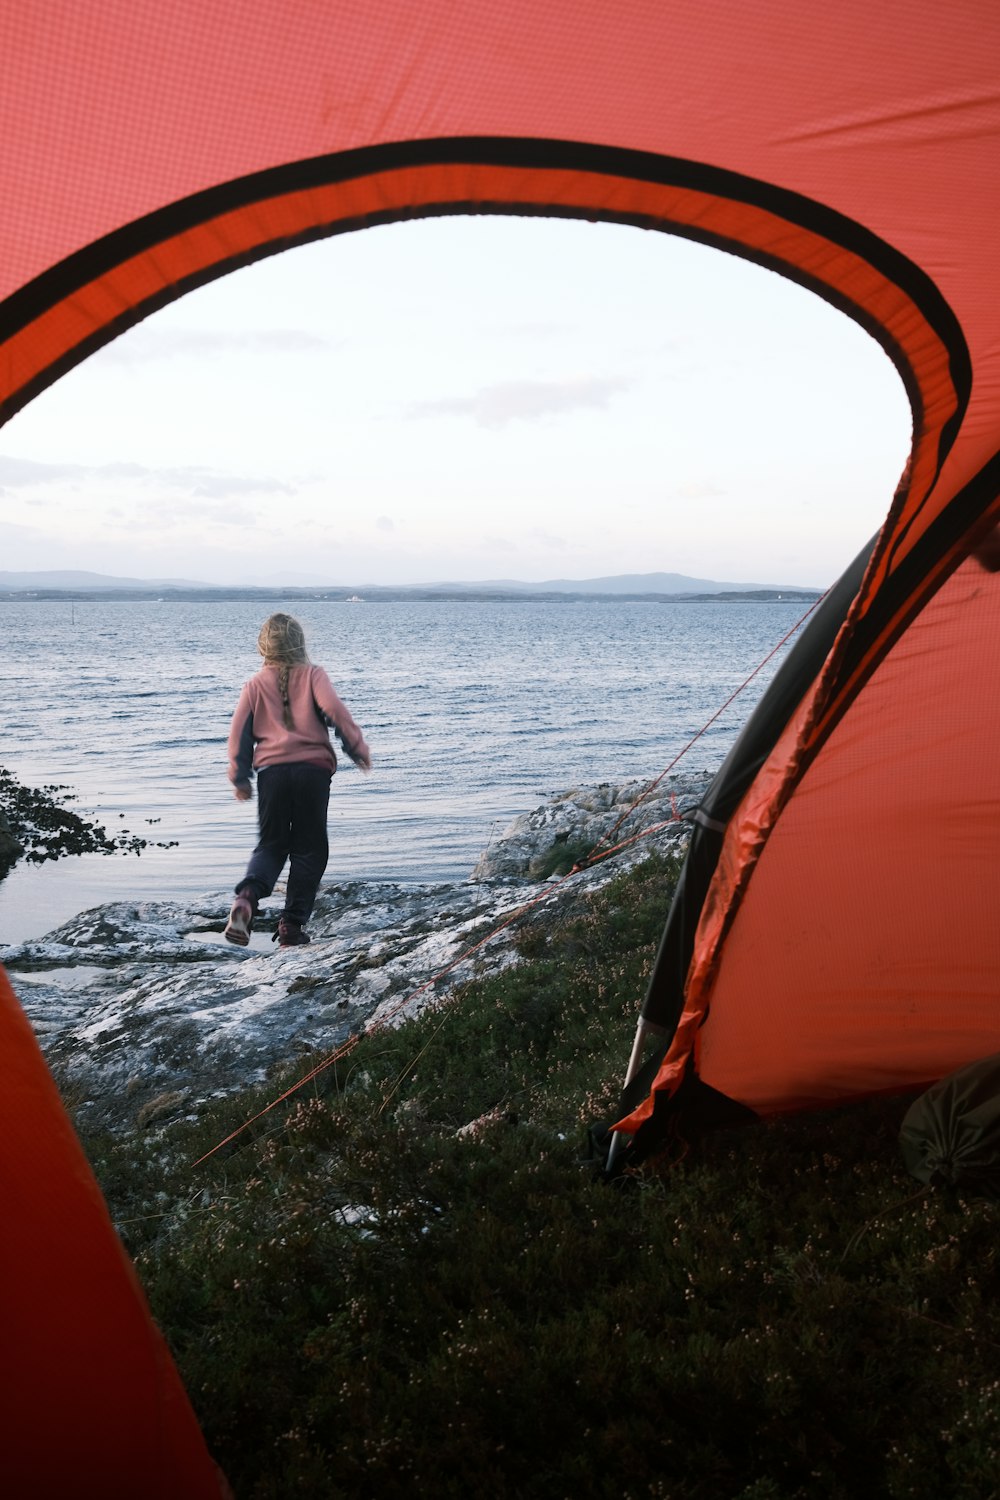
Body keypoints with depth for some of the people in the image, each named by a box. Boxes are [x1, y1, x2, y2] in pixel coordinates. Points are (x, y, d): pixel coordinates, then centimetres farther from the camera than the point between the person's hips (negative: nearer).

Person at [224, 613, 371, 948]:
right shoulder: (312, 675, 4)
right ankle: (293, 923, 3)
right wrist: (359, 750, -1)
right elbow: (335, 710, -10)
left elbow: (239, 733, 8)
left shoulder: (256, 685, 10)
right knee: (309, 848, 8)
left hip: (271, 771, 2)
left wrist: (240, 779, 17)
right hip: (313, 769, -2)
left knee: (270, 845, 13)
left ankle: (247, 897, -16)